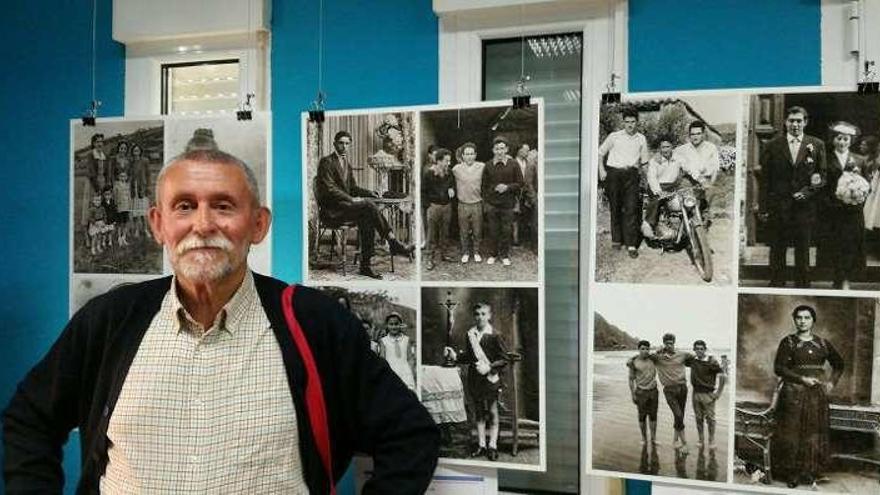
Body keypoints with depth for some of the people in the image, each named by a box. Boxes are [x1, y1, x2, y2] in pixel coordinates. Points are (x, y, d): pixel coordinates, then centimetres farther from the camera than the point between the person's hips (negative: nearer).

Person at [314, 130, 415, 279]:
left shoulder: (347, 161, 19)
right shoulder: (326, 162, -7)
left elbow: (352, 187, 22)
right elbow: (329, 189, -16)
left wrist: (369, 193, 2)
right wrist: (351, 199, -24)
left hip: (344, 204, 7)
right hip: (331, 209, -7)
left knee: (366, 219, -23)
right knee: (368, 204, -27)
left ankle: (365, 266, -21)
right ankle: (393, 244, -25)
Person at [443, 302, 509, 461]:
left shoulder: (494, 336, -9)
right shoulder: (470, 335, 7)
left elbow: (504, 359, -8)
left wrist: (489, 367, -18)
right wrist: (455, 356, -2)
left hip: (490, 379, -5)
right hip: (474, 380, 5)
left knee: (492, 413, 3)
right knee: (479, 413, 13)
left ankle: (492, 446, 11)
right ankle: (481, 445, 23)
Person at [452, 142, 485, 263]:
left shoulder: (482, 167, -4)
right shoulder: (456, 169, -4)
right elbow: (453, 184, 11)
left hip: (477, 203, 0)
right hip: (463, 204, 0)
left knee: (477, 231, 9)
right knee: (464, 231, 8)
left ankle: (476, 252, 24)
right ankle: (465, 252, 23)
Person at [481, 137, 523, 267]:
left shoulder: (513, 165, -1)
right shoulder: (488, 166, 4)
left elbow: (520, 183, 3)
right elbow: (484, 186, 9)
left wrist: (508, 187, -15)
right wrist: (485, 203, 3)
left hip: (508, 204, -1)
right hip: (492, 204, 1)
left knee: (506, 230, 4)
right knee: (493, 230, 6)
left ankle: (505, 255, 18)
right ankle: (492, 254, 20)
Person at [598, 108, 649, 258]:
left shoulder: (641, 139, 12)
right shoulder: (614, 136, 6)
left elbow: (644, 160, 22)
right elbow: (601, 153, 11)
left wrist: (636, 167, 8)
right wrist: (602, 170, 2)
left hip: (631, 174, 1)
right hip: (614, 173, -1)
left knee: (631, 208, -8)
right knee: (615, 208, 4)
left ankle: (631, 244, -9)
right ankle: (616, 239, 17)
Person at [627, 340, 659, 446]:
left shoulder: (653, 358, -3)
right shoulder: (633, 362, -10)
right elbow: (631, 379, -3)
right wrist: (632, 395, -5)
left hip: (653, 391, 2)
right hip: (641, 392, -2)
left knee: (653, 415, 6)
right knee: (642, 416, 4)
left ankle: (653, 438, 16)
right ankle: (644, 438, 18)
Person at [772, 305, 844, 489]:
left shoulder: (822, 343, 8)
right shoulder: (788, 342, -2)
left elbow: (838, 364, 21)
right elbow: (778, 368, -8)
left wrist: (832, 382, 5)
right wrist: (802, 379, -16)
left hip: (817, 395, 3)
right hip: (794, 394, -3)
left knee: (815, 434, 5)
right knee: (792, 433, -2)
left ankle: (810, 473, 17)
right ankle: (792, 474, 6)